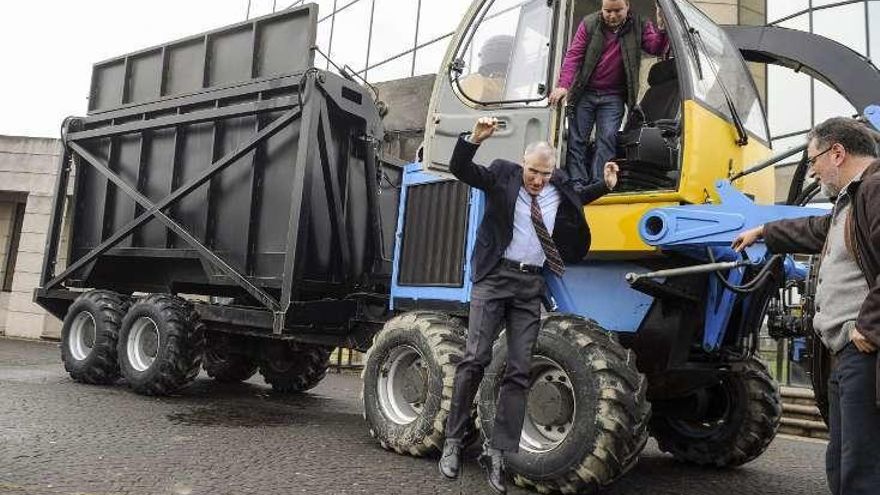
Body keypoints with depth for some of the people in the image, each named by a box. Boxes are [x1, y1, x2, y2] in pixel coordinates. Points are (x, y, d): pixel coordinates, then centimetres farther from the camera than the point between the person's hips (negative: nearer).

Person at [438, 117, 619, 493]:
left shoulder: (561, 186, 15)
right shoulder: (502, 174, 3)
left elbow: (579, 195, 37)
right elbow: (460, 170, -6)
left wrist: (606, 185, 23)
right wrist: (475, 139, -21)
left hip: (531, 285, 4)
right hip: (495, 277, -4)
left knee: (519, 370, 0)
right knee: (476, 358, -9)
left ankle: (497, 452, 6)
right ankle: (453, 440, 3)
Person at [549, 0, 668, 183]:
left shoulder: (639, 25, 3)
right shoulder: (589, 24, 0)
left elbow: (656, 48, -6)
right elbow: (573, 55, -5)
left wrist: (661, 28, -27)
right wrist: (563, 85, -17)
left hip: (613, 97, 0)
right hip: (584, 93, 0)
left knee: (608, 139, -11)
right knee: (576, 140, -4)